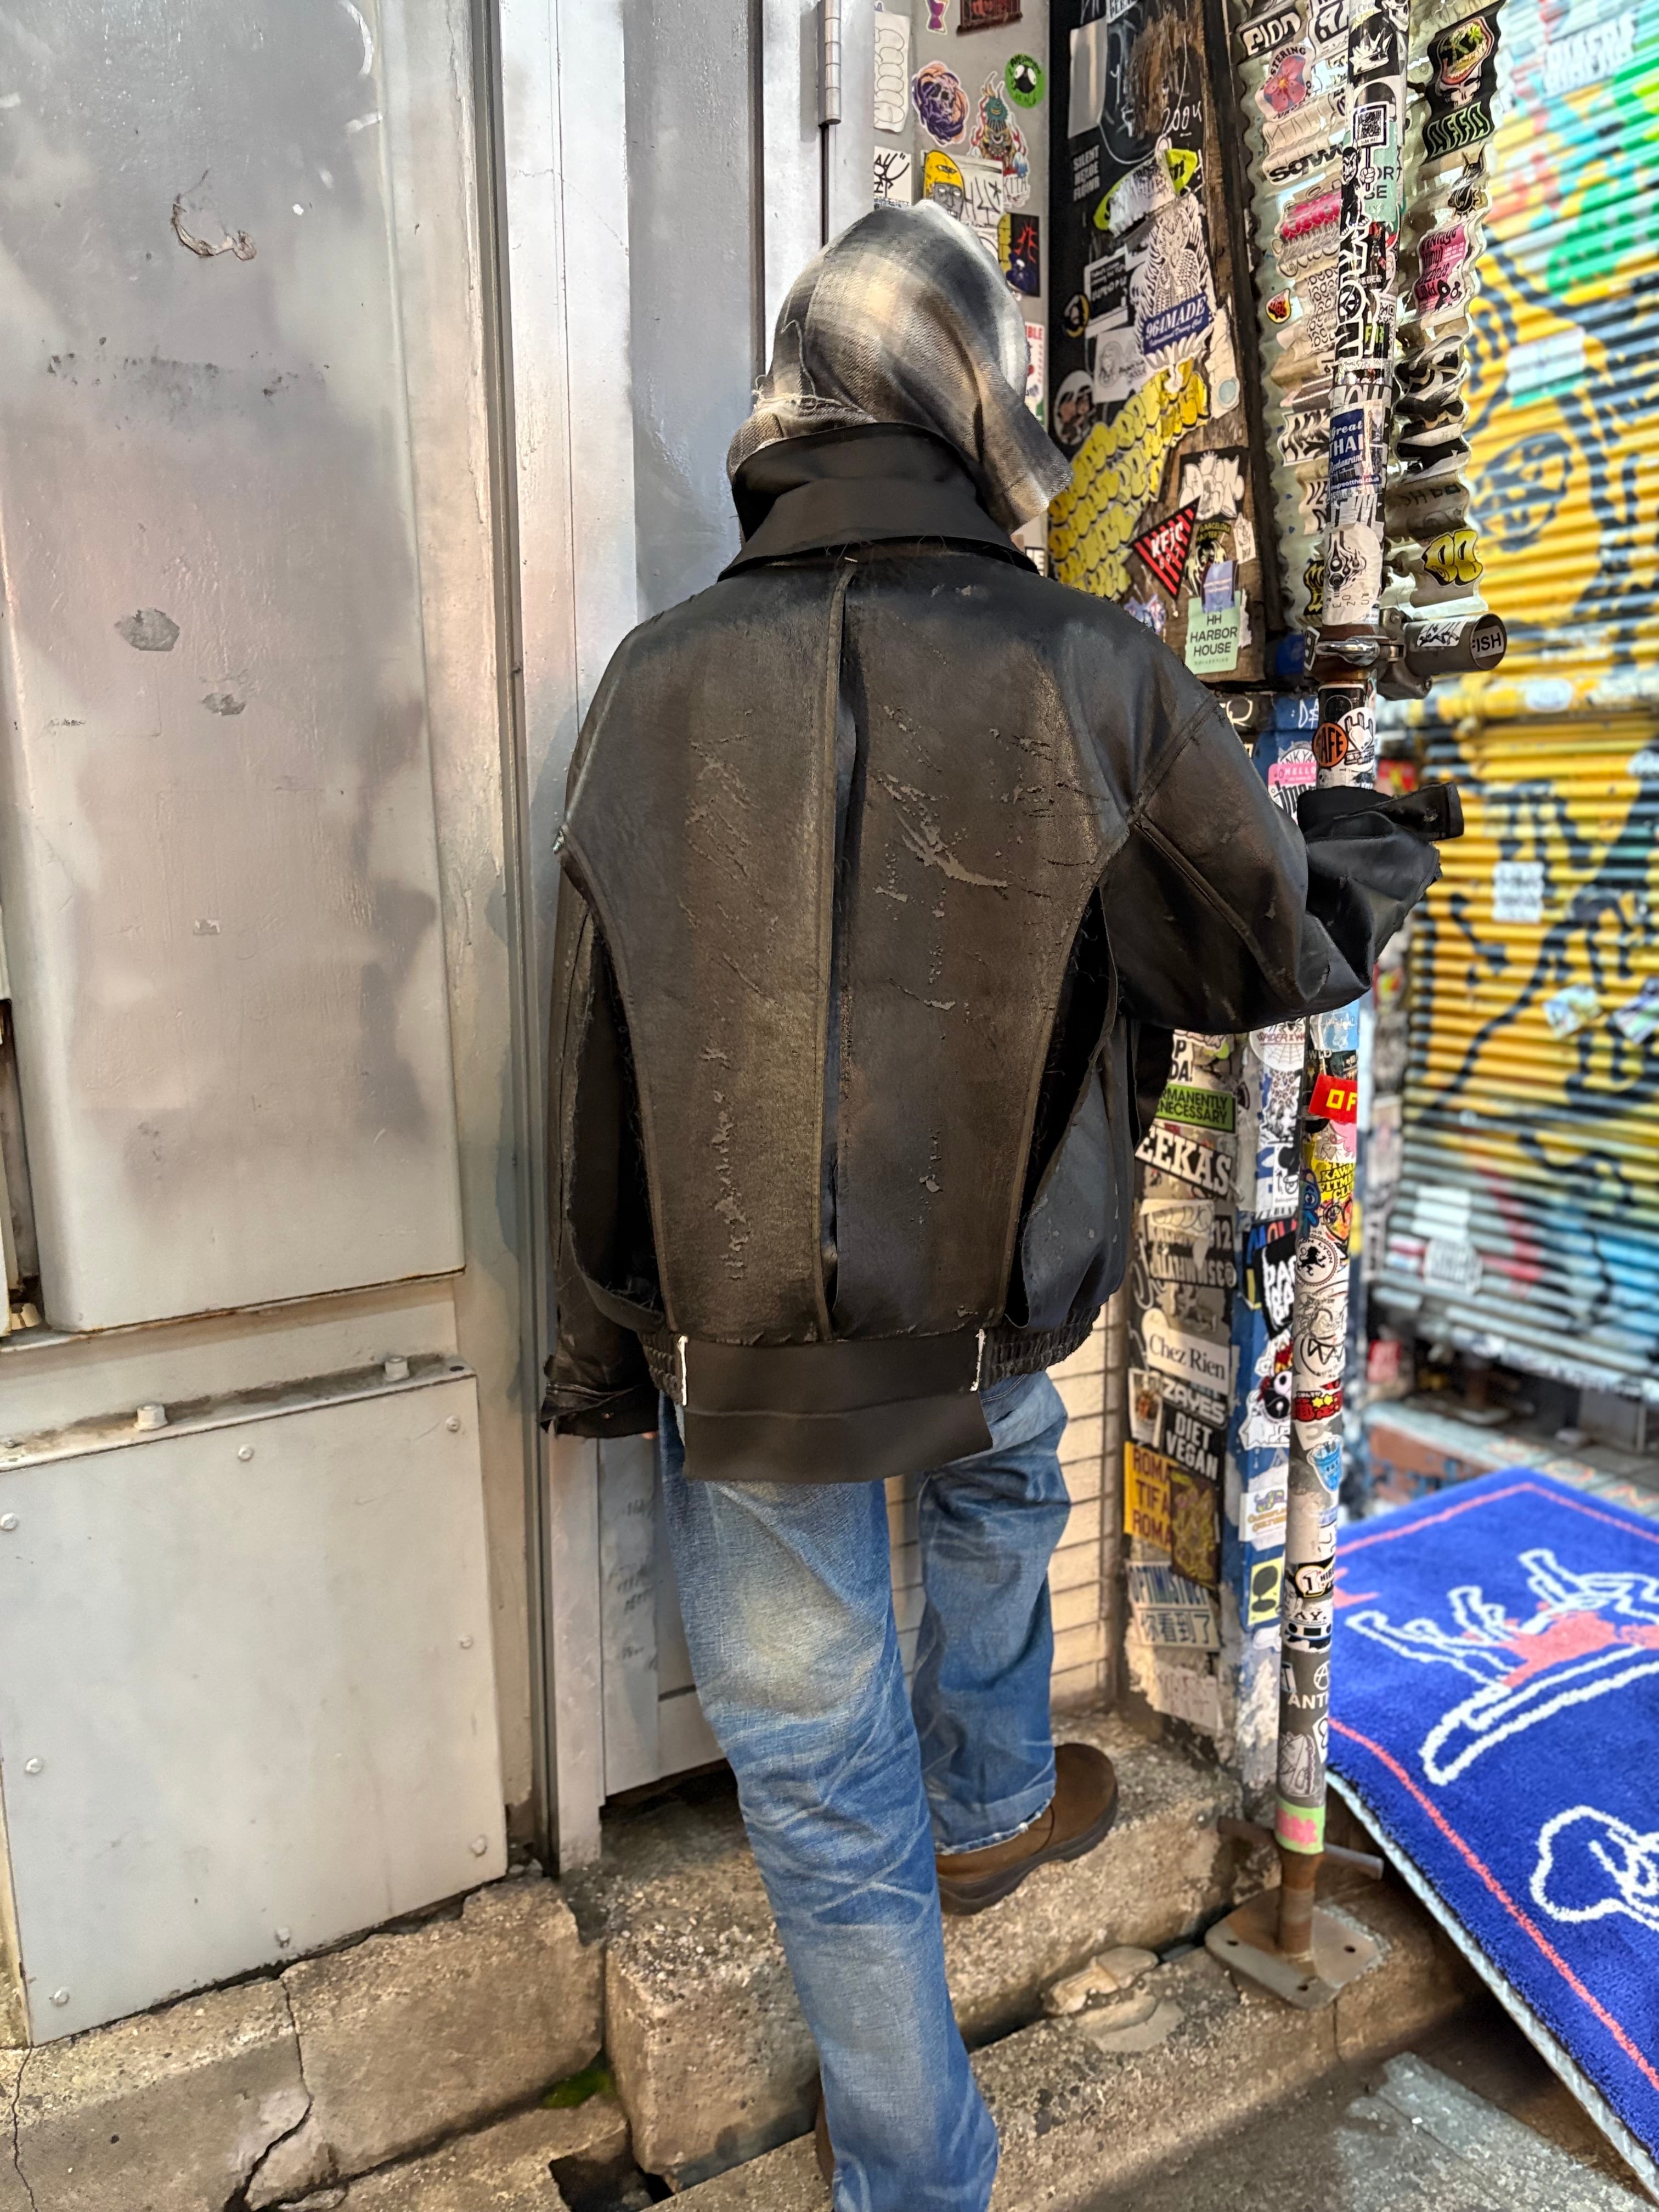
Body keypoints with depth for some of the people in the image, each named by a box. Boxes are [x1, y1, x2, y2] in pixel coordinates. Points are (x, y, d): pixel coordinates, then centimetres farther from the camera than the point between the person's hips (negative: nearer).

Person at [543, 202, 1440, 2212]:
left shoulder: (658, 683, -7)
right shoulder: (1095, 677, -12)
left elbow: (595, 1059, -3)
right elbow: (1273, 952, 2)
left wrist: (599, 1348, 9)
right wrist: (1385, 872, 26)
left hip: (741, 1343, 0)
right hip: (997, 1300, 1)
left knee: (817, 1775, 17)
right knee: (994, 1485, 36)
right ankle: (992, 1806, 59)